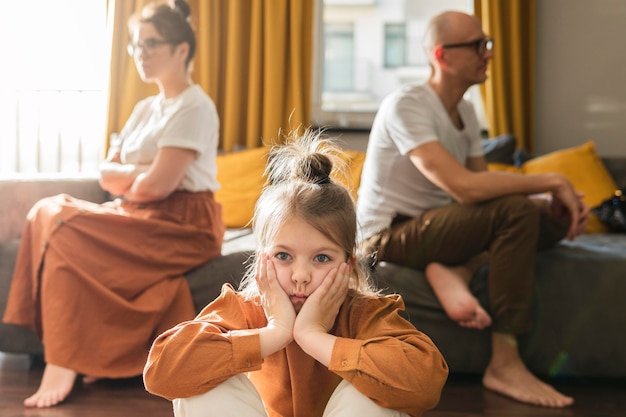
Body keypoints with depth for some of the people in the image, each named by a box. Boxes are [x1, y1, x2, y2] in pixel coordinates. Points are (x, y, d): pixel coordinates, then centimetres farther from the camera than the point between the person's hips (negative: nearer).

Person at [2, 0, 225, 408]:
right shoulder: (146, 108, 18)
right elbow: (107, 173, 10)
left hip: (185, 224, -8)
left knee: (70, 233, -23)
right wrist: (141, 173, -9)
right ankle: (89, 353, -15)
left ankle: (66, 366, -19)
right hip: (144, 218, 9)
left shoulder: (195, 107, -9)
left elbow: (159, 185, -19)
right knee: (49, 211, -11)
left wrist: (126, 181, 1)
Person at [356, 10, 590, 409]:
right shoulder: (405, 105, -19)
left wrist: (554, 200, -13)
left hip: (435, 225, 8)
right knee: (516, 210, -28)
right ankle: (505, 364, -25)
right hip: (389, 236, -8)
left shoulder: (466, 111, 8)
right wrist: (553, 182, -21)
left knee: (555, 217, -3)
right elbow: (464, 186, -30)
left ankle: (458, 269, -17)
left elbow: (485, 185, 5)